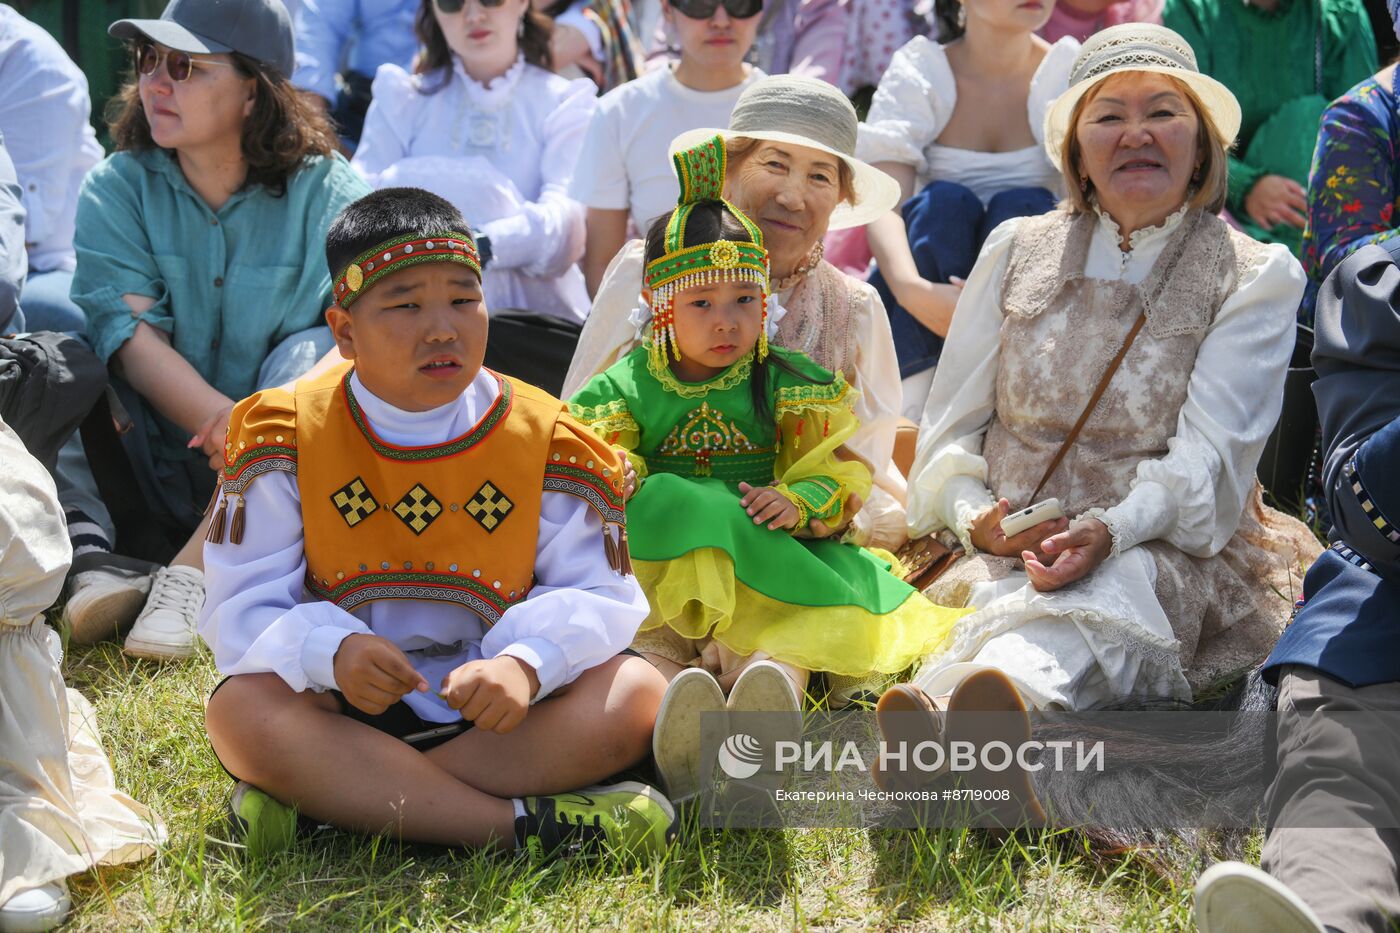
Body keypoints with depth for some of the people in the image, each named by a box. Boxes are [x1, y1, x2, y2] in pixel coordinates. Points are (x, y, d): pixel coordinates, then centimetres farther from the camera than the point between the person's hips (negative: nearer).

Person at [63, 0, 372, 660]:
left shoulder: (329, 195, -5)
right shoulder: (116, 190, 0)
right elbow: (129, 332, -14)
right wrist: (225, 423, -32)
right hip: (155, 475, 1)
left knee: (311, 351, -27)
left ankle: (190, 572, -32)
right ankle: (91, 565, -40)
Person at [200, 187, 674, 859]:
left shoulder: (550, 443, -1)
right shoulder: (284, 439, -4)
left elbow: (594, 596, -4)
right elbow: (246, 608, -8)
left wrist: (525, 664, -26)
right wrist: (332, 650, -29)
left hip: (489, 715, 2)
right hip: (346, 713, -1)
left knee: (636, 693, -23)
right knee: (241, 710, -31)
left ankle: (334, 801, -27)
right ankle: (527, 824, -33)